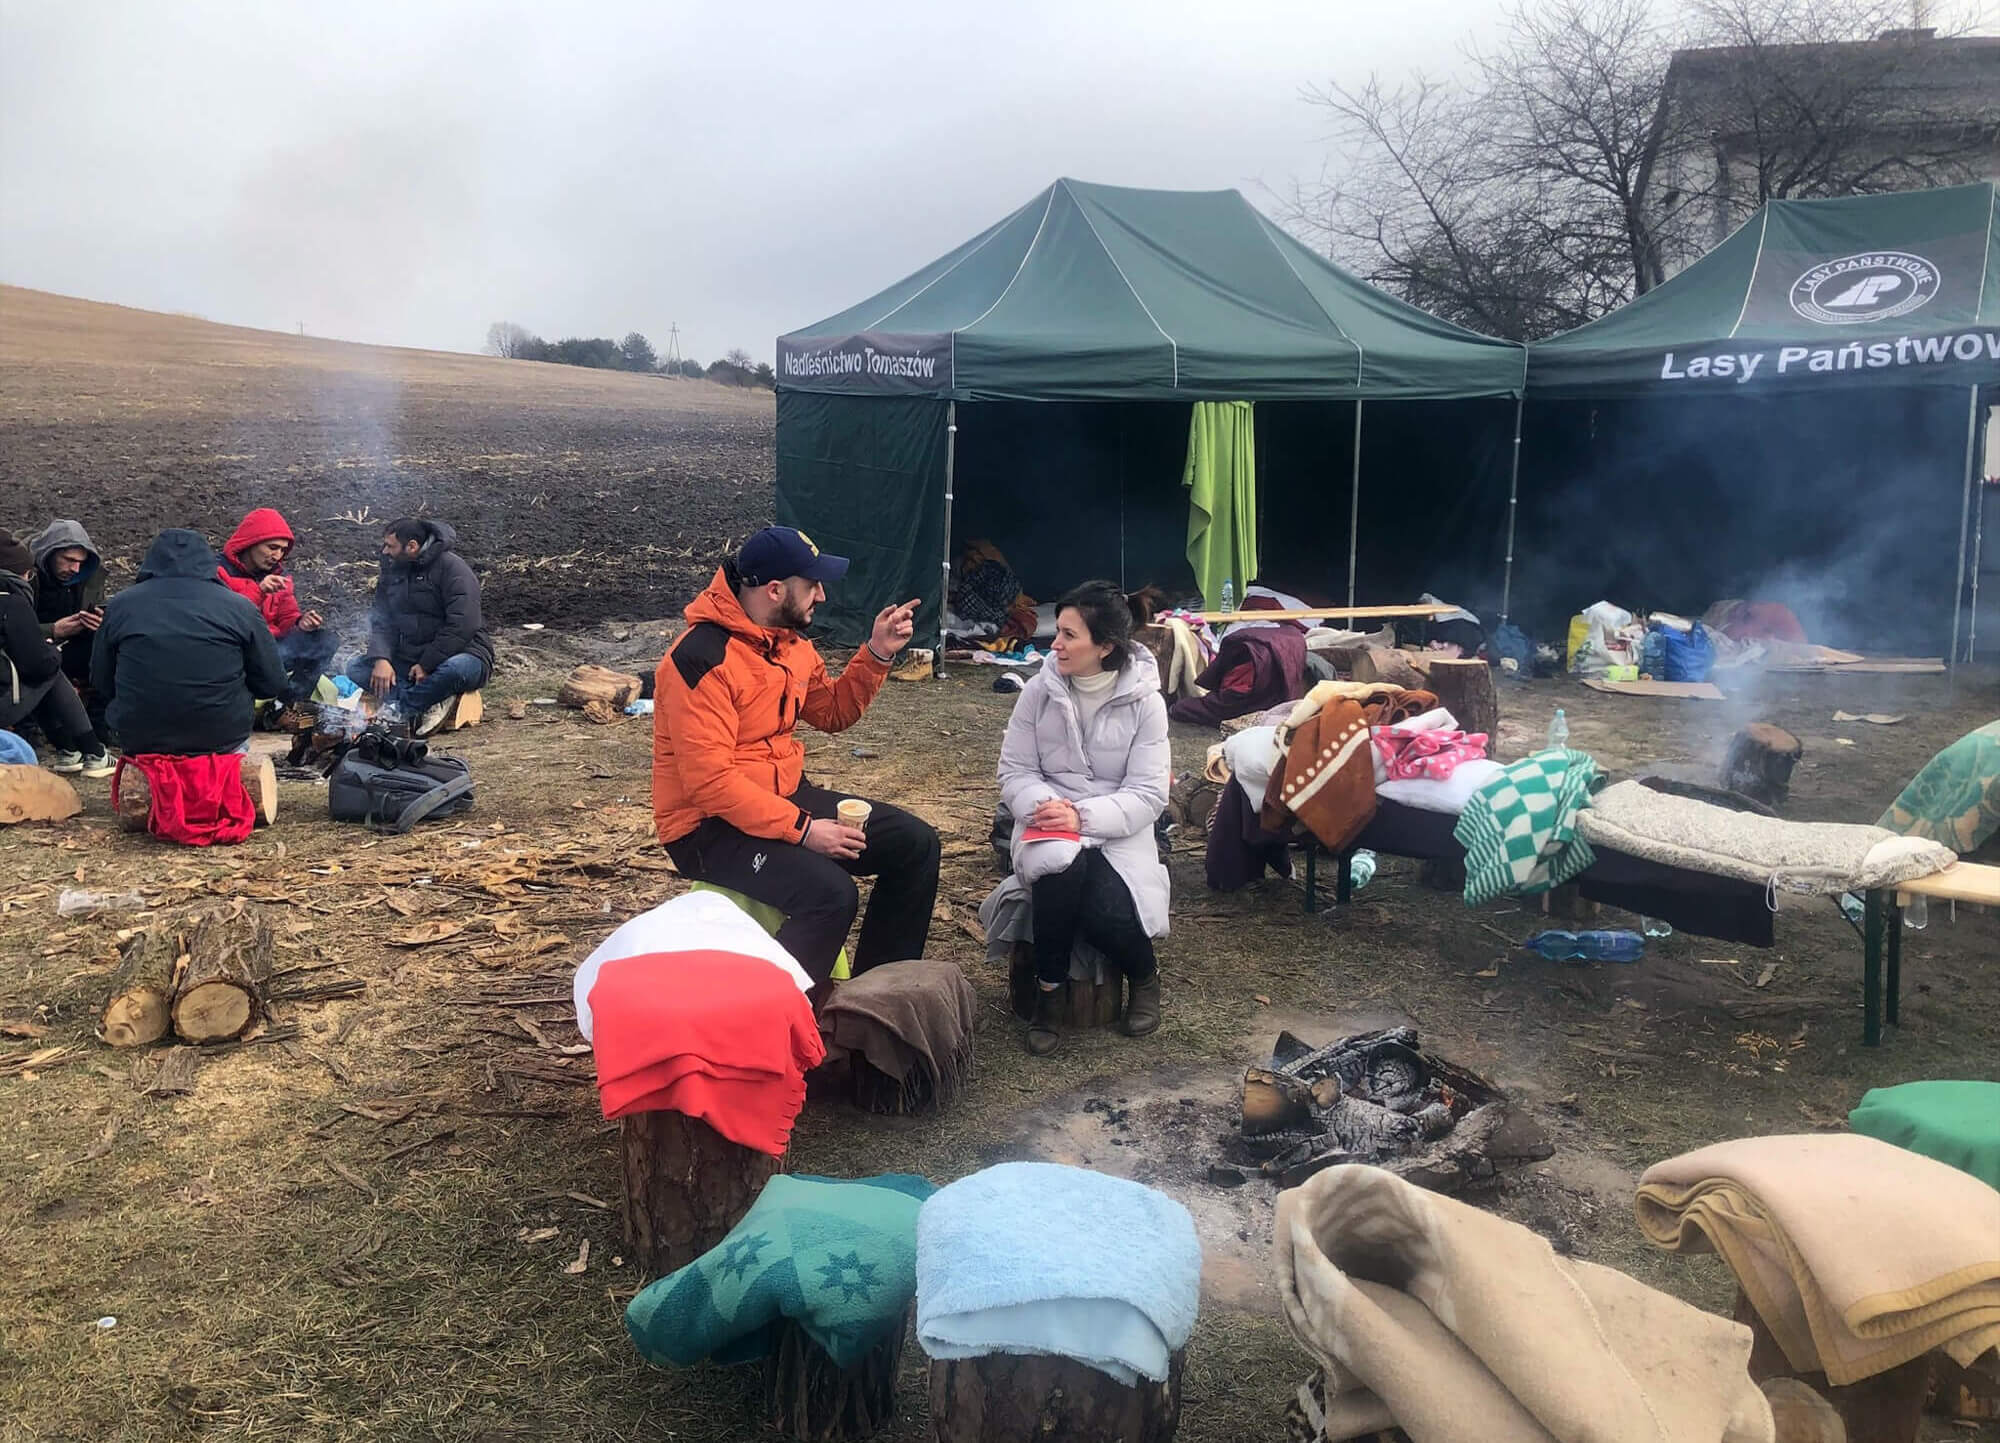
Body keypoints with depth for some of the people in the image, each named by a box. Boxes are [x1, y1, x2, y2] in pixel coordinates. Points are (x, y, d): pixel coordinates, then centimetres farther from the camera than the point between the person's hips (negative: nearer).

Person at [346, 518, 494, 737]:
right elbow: (382, 622, 5)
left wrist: (427, 665, -21)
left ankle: (396, 711, -25)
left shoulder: (452, 568, -13)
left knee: (456, 670, -41)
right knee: (356, 670, -11)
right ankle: (428, 703, -25)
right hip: (407, 659, 7)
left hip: (459, 652, -7)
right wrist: (381, 659, -14)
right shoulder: (392, 571, 10)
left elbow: (462, 626, -20)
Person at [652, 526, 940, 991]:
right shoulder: (702, 659, -21)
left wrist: (877, 654, 4)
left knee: (915, 843, 1)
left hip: (788, 795, 9)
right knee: (831, 894, -31)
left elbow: (833, 713, 19)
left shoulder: (790, 641, 6)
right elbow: (709, 781, -26)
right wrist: (802, 829, -26)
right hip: (708, 825, -9)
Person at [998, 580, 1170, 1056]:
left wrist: (1082, 816, -24)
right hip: (1049, 828, 1)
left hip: (1117, 832, -1)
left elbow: (1148, 794, -9)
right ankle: (1048, 992, -14)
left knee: (1107, 915, -30)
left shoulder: (1144, 702, -5)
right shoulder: (1040, 690, -1)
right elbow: (1014, 771, 2)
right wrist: (1043, 805, -20)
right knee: (1060, 864, -36)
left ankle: (1145, 974, 9)